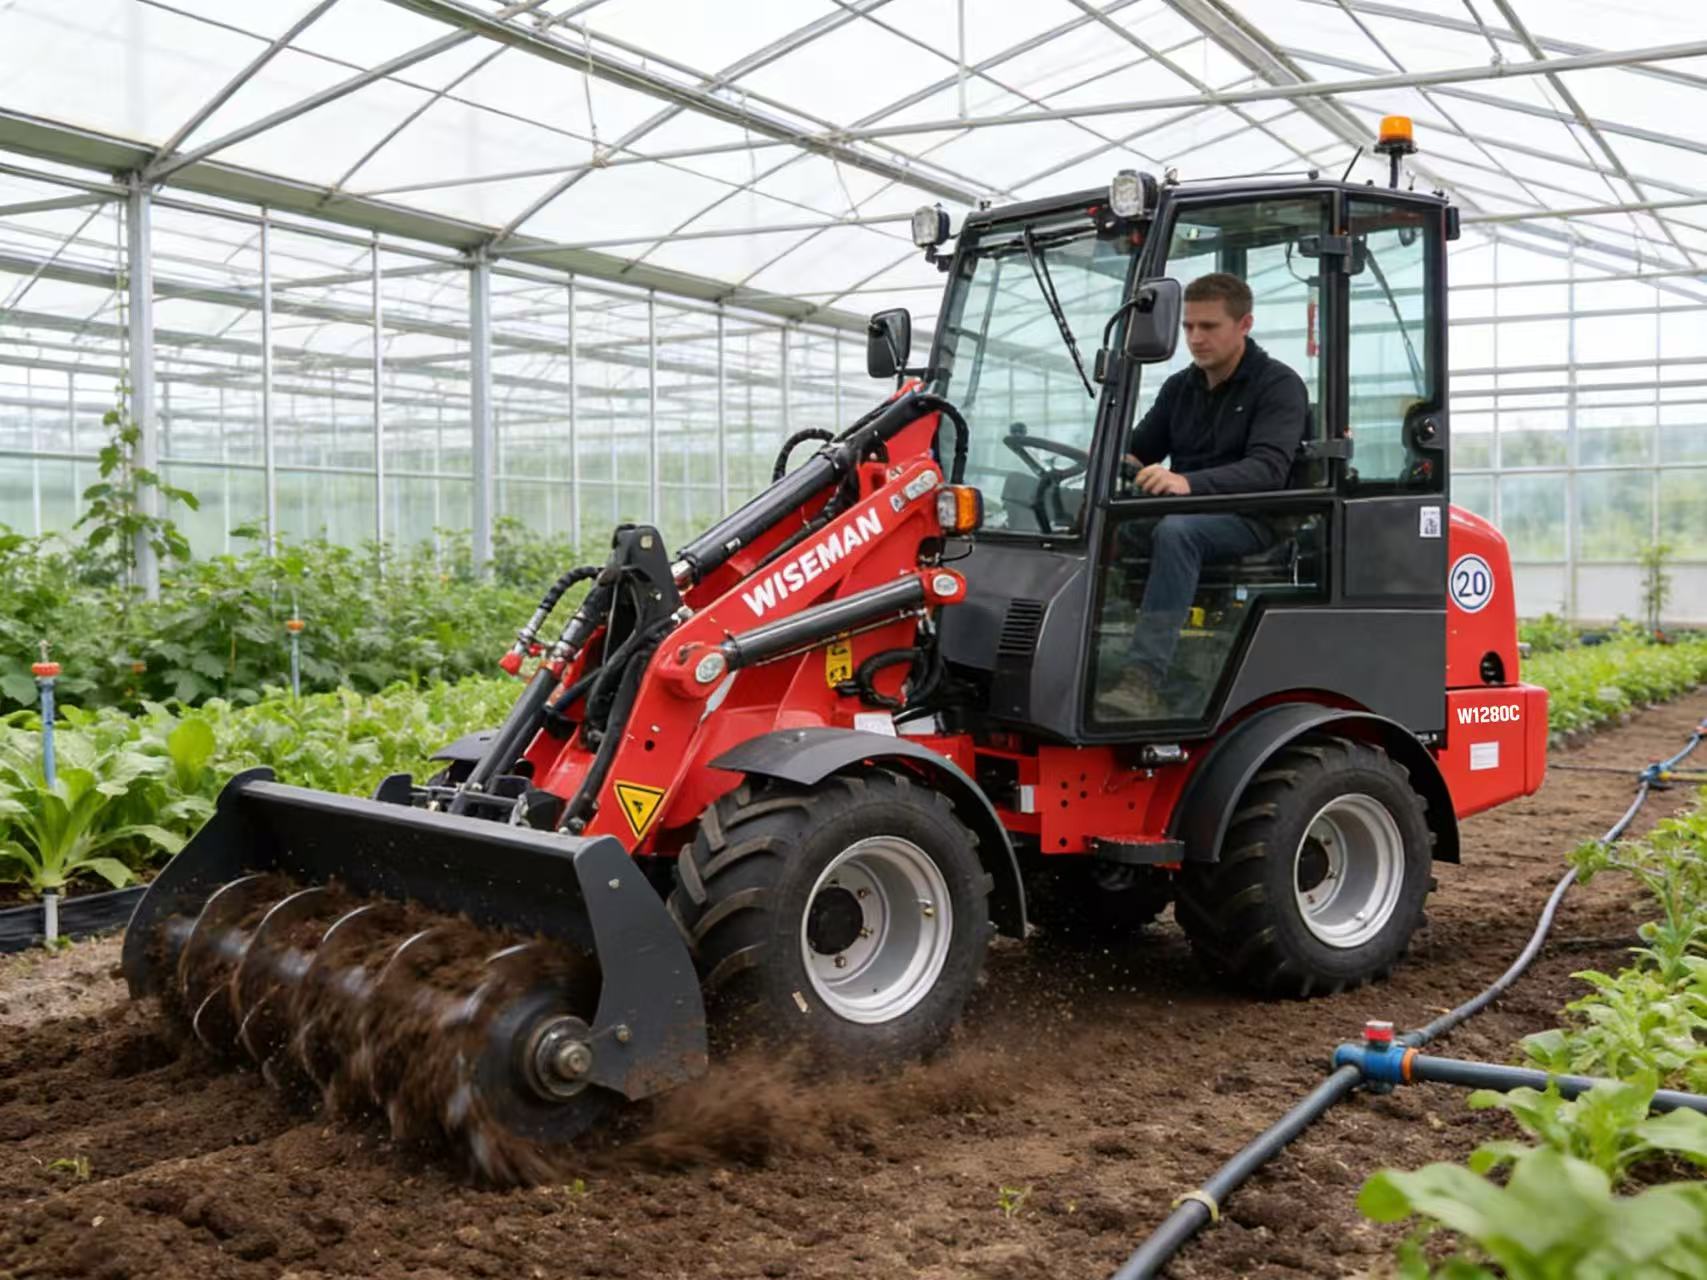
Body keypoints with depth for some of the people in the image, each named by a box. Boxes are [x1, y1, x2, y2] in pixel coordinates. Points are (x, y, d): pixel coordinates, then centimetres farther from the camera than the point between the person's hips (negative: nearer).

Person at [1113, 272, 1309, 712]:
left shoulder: (1279, 385, -3)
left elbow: (1268, 469, -19)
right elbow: (1138, 453, 20)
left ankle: (1146, 677, -44)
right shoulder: (1179, 387, 17)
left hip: (1249, 519, -6)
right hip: (1182, 511, 6)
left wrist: (1188, 483, -36)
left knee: (1176, 531, -38)